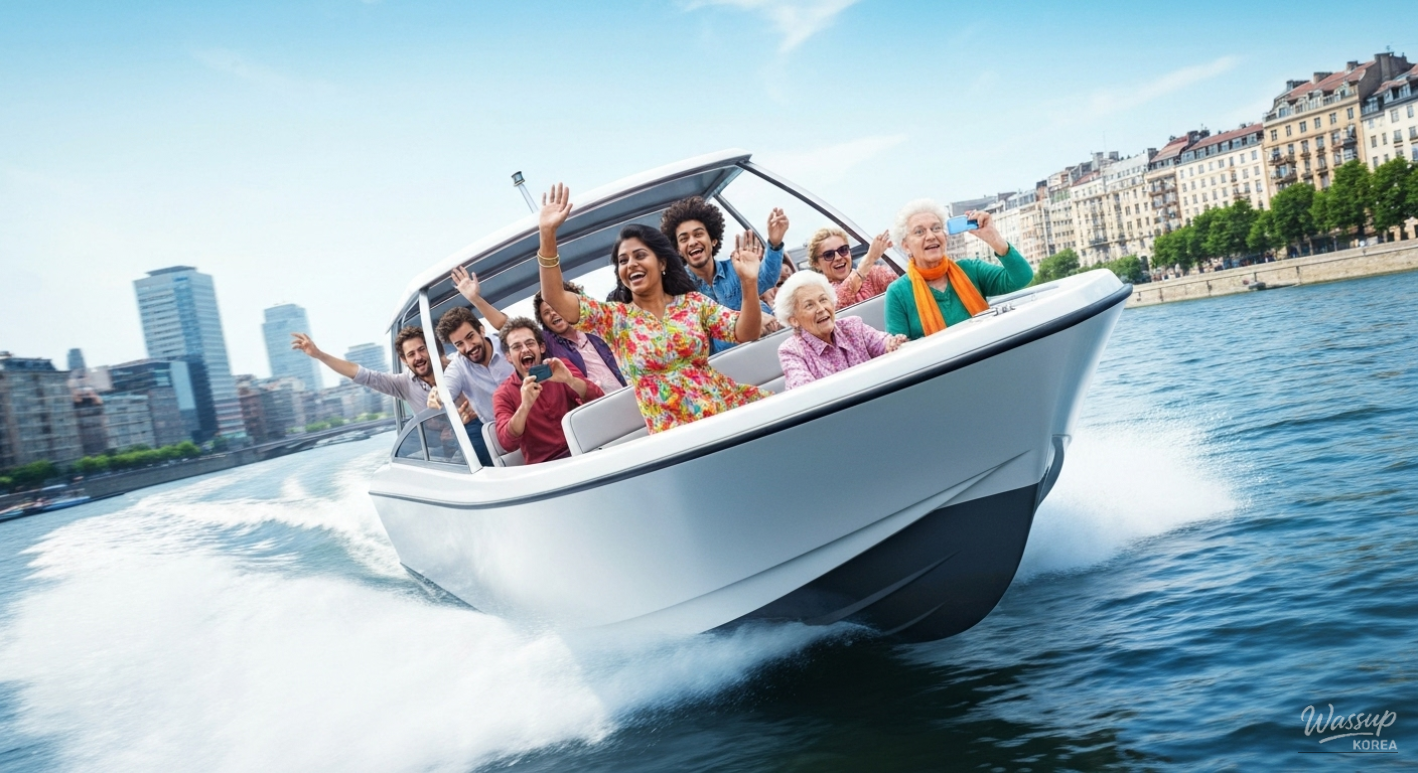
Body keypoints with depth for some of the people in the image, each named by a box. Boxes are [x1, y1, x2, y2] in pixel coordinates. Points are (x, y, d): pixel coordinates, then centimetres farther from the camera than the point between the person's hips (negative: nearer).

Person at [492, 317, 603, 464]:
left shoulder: (561, 369, 8)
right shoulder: (504, 394, 3)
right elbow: (508, 443, -11)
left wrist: (569, 380, -22)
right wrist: (525, 406, -26)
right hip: (545, 466, -1)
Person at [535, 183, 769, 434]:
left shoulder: (693, 302, 9)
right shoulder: (614, 317, 5)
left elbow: (746, 333, 0)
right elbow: (554, 298, -6)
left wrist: (748, 284, -16)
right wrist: (548, 233, -16)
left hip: (730, 409, 1)